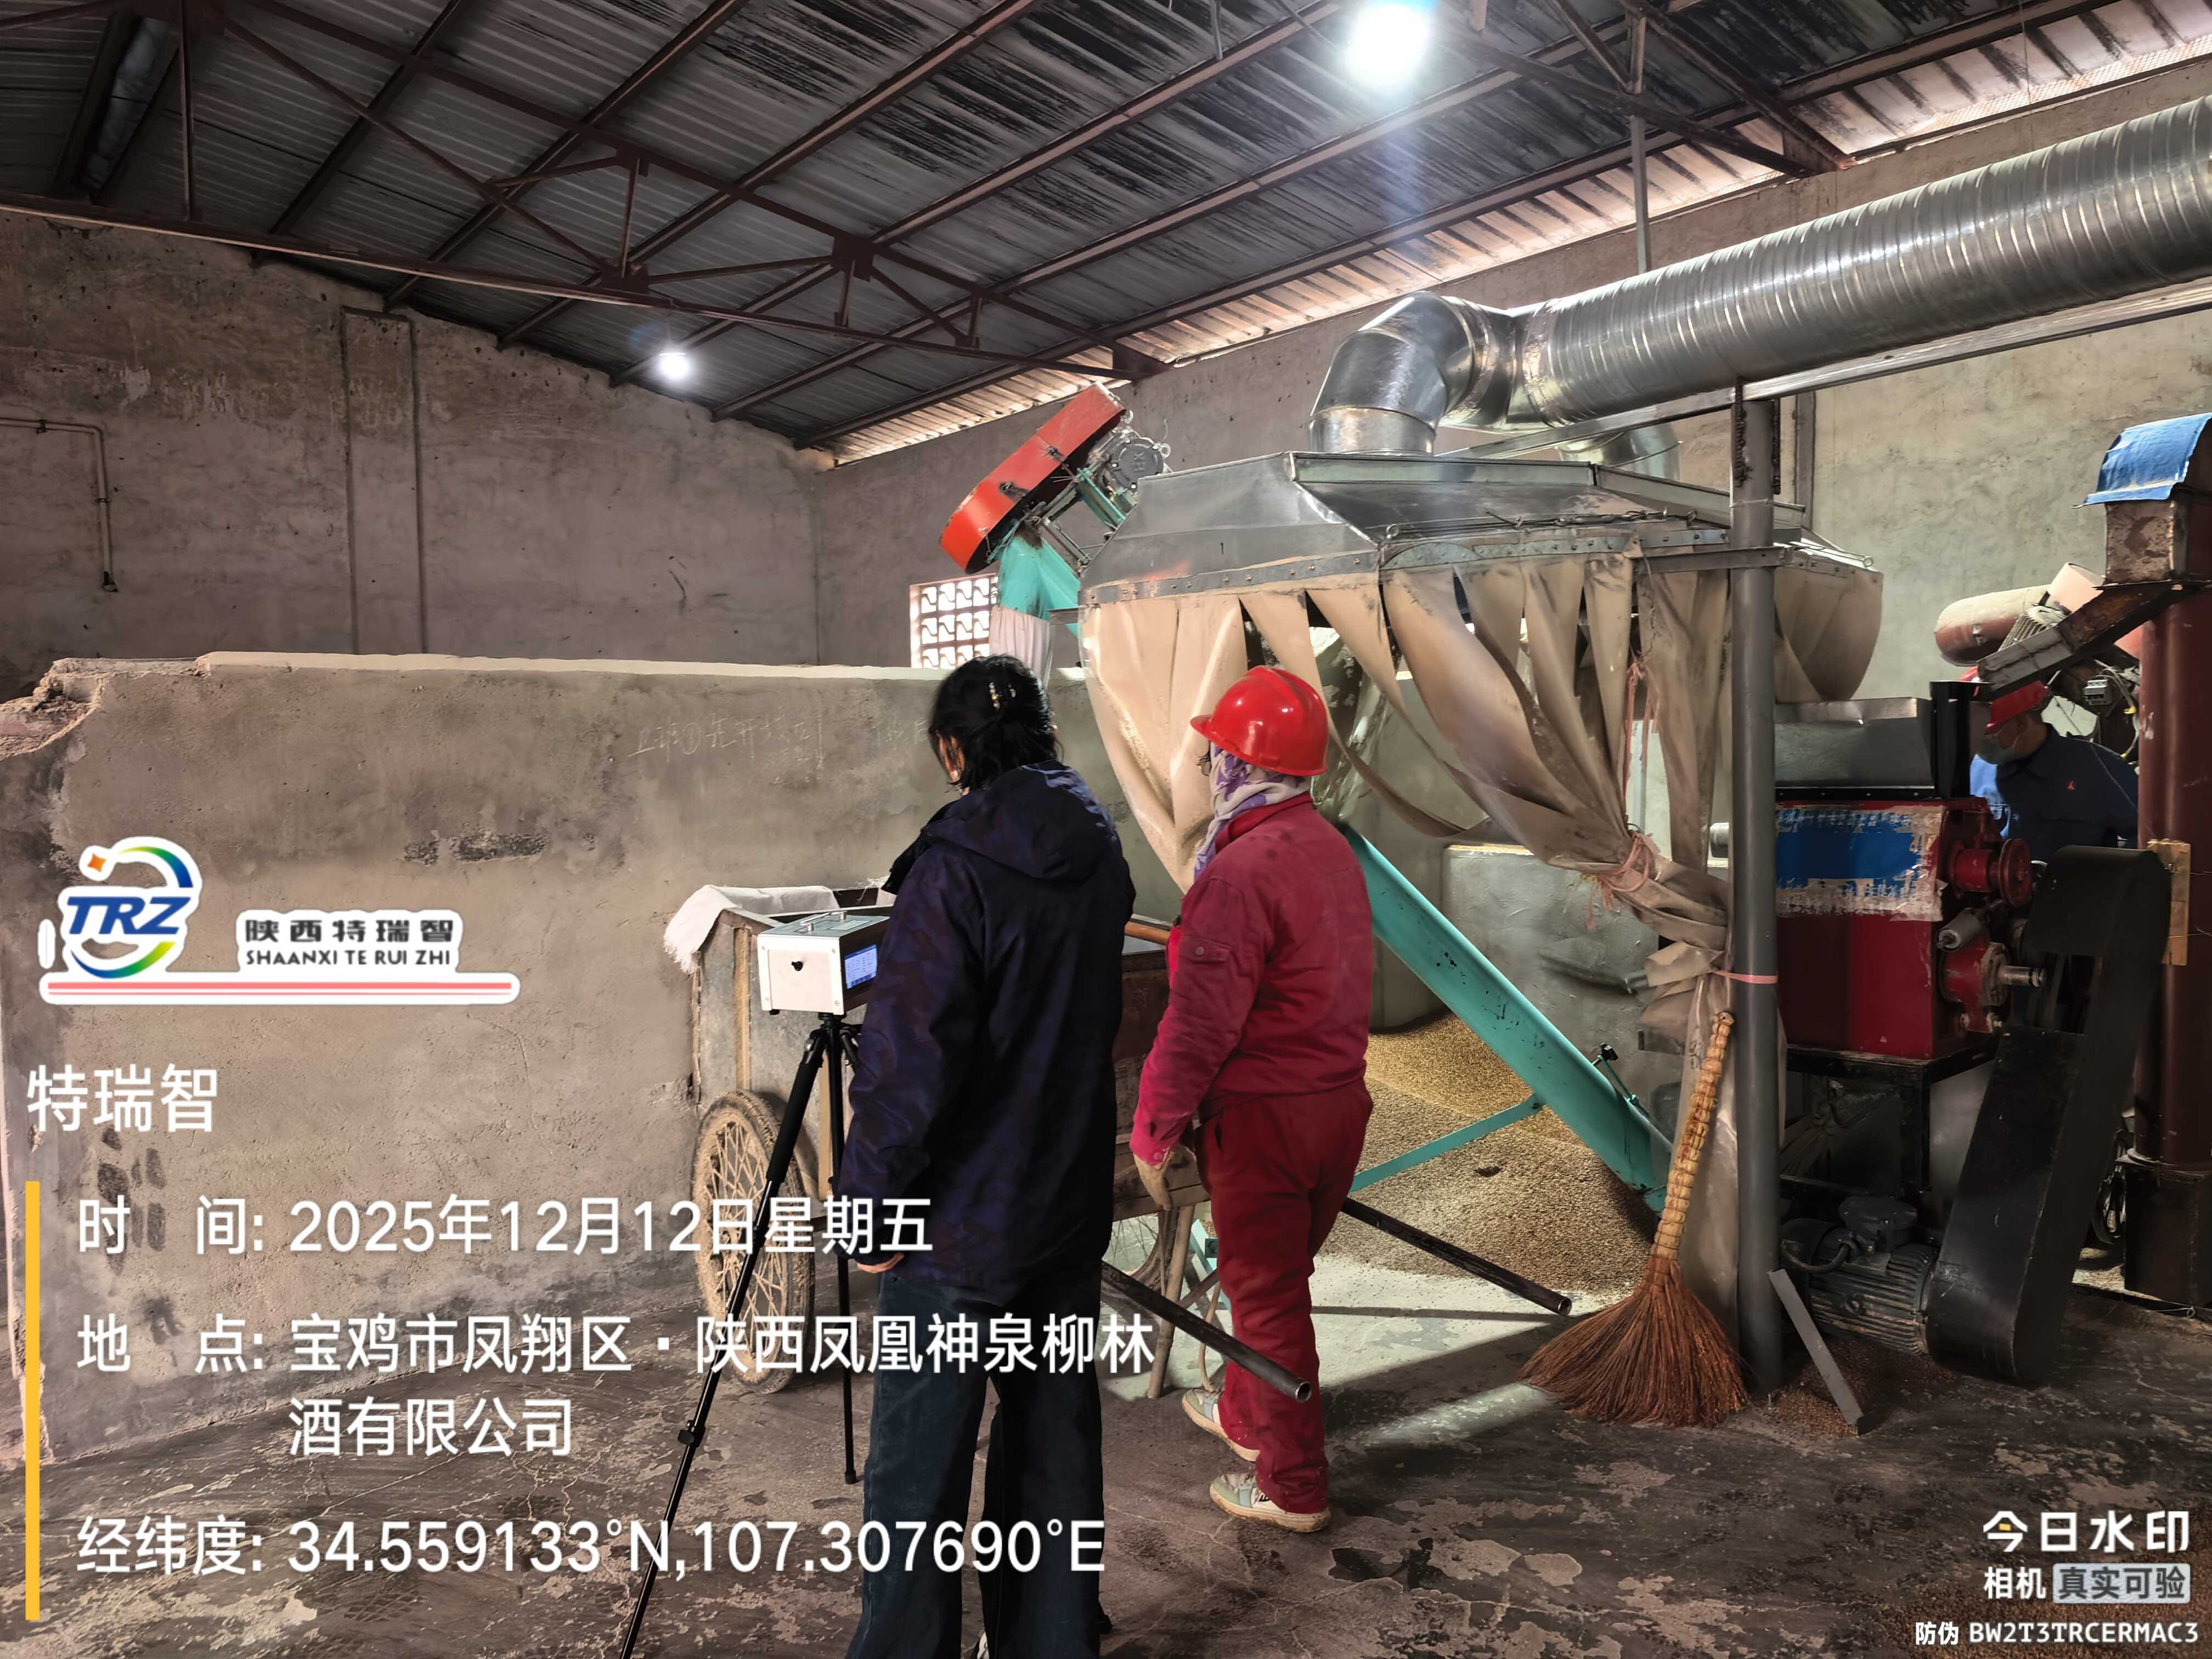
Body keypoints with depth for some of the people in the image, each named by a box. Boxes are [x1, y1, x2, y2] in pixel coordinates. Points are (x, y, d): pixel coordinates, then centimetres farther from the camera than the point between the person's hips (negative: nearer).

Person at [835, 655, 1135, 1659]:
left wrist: (870, 1198, -11)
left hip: (961, 1219, -7)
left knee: (916, 1466, 6)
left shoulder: (954, 866, -19)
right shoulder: (1099, 853, 3)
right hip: (1070, 1202, 7)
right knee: (1055, 1436, 18)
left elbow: (912, 1056, -22)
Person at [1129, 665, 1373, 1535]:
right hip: (1340, 1098, 9)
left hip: (1263, 1114, -9)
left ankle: (1292, 1487, 20)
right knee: (1277, 1274, 24)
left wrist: (1154, 1131, -15)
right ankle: (1244, 1414, 45)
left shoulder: (1242, 871, -23)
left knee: (1266, 1293, 6)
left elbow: (1200, 1022, -23)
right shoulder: (1332, 850, 7)